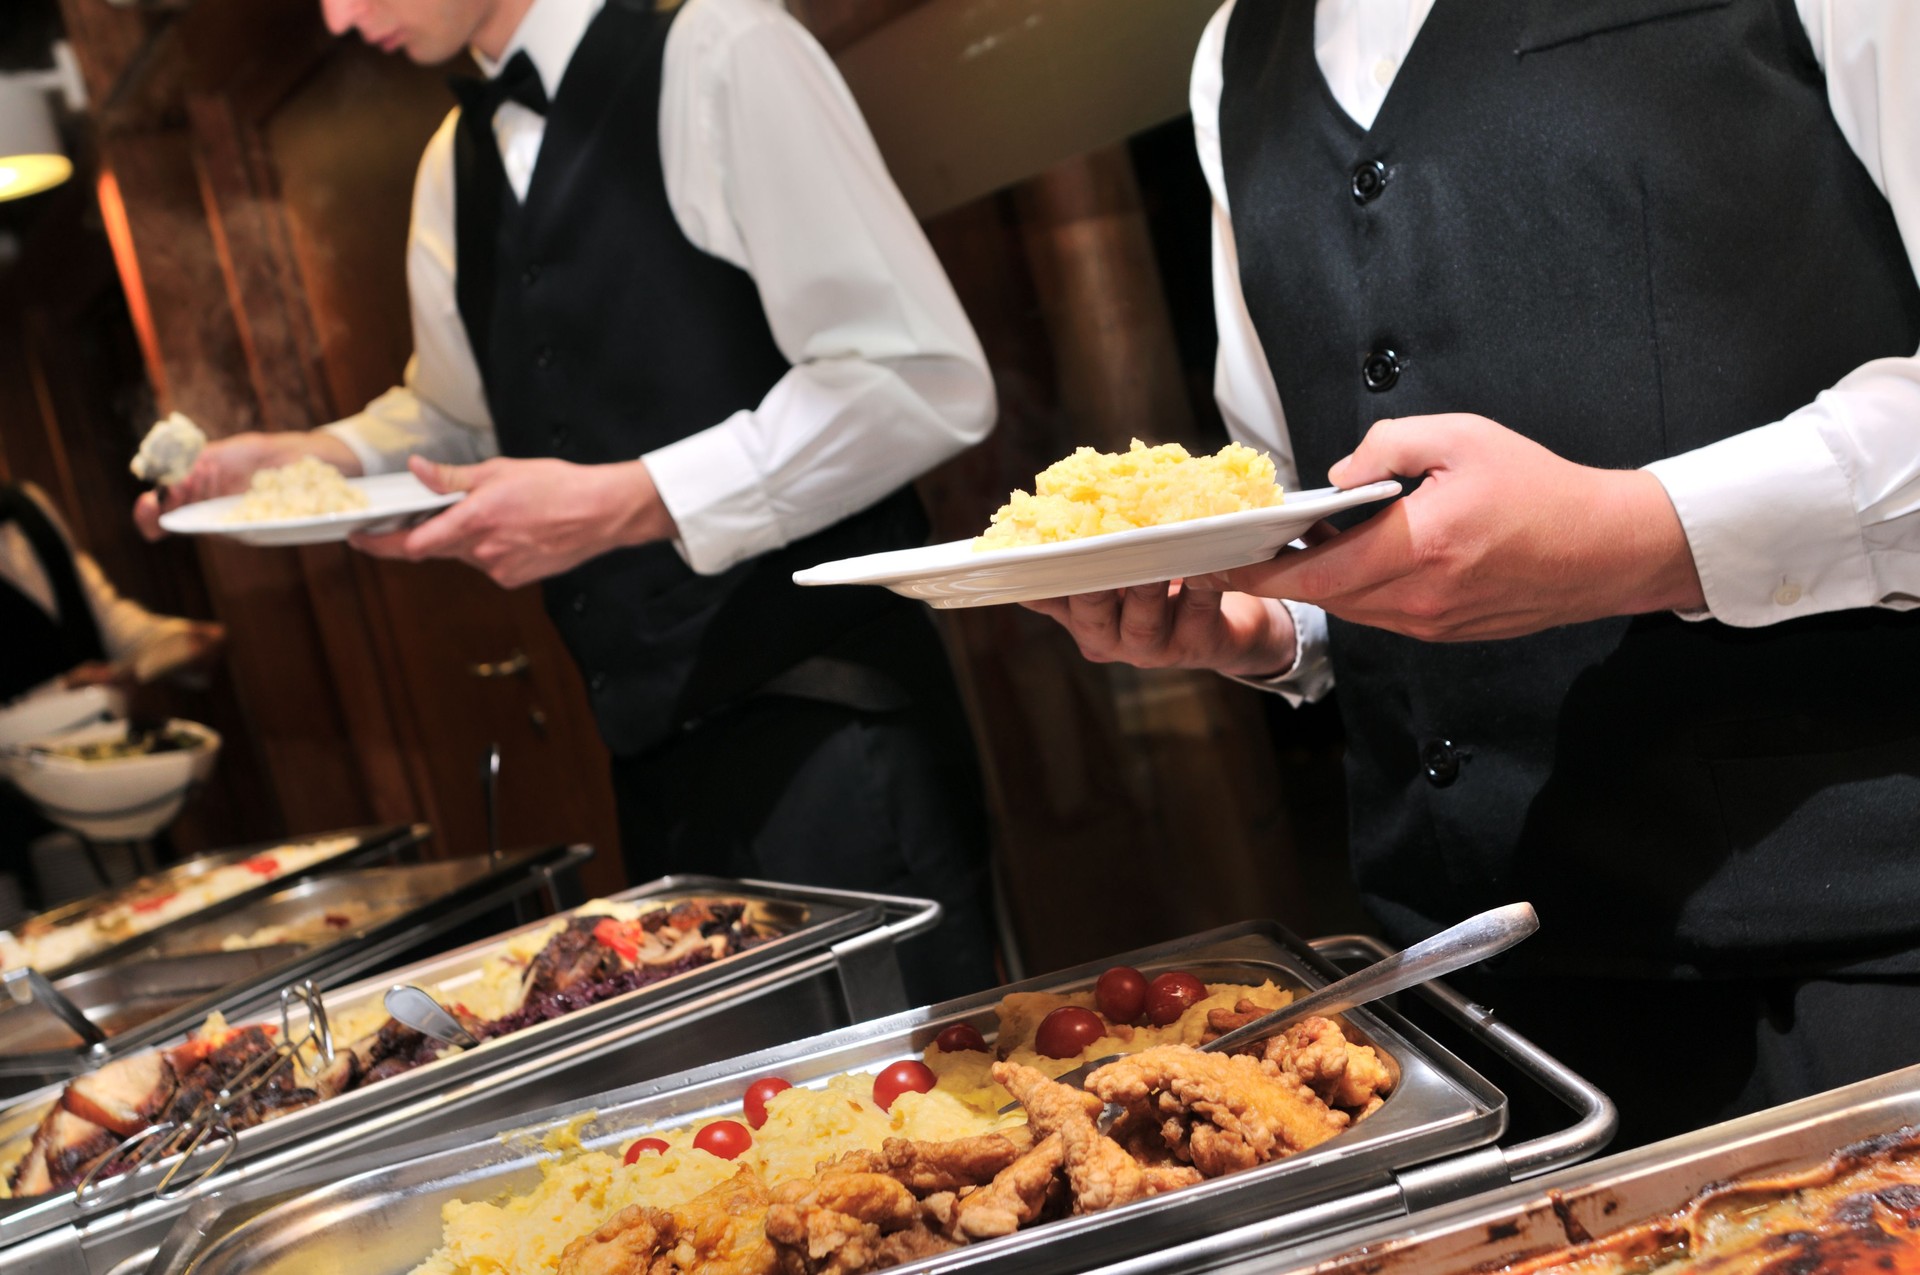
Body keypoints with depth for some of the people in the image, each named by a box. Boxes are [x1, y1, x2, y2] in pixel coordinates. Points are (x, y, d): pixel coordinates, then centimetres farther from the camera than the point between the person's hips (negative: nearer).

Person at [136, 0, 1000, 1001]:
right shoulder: (452, 167, 13)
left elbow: (927, 382, -16)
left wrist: (627, 504, -20)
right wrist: (314, 457, 9)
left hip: (828, 727, -7)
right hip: (658, 754, 7)